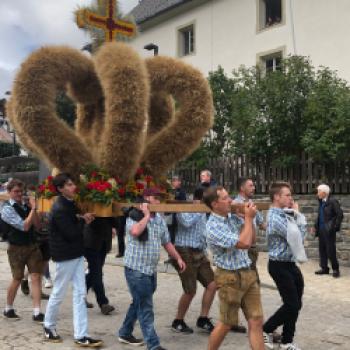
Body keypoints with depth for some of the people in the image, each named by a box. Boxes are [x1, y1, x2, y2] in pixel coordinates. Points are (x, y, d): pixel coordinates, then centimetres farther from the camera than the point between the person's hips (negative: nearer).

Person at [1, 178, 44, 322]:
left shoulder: (25, 205, 3)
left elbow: (37, 225, 0)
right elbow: (24, 226, -21)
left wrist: (33, 209, -11)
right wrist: (33, 209, -17)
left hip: (32, 245, 4)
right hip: (17, 249, -4)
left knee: (36, 277, -3)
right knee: (17, 279, 8)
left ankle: (37, 313, 1)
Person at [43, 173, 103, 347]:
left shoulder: (69, 204, 8)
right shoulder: (59, 209, -21)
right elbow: (71, 233, -22)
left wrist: (80, 219, -2)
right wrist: (83, 220, -7)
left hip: (76, 254, 9)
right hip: (65, 256, -9)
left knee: (80, 294, 6)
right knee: (58, 294, 8)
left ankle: (80, 336, 10)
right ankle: (49, 327, 30)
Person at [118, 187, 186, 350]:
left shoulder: (160, 219, 10)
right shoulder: (134, 217, -10)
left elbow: (167, 242, 16)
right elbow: (135, 231, -32)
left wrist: (178, 258, 9)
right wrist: (147, 215, -18)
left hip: (151, 270, 8)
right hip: (136, 269, -8)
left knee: (139, 304, 19)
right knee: (145, 308, -4)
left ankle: (125, 333, 35)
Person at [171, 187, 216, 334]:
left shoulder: (202, 212, 16)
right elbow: (187, 223, -28)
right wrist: (200, 210, -16)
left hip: (199, 253, 8)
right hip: (186, 252, -8)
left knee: (212, 284, 2)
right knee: (190, 291, -5)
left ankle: (203, 319, 16)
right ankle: (178, 322, 14)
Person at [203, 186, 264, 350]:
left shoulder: (233, 217, 4)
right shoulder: (213, 227, -19)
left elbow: (252, 240, 12)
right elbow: (244, 243, -25)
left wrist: (249, 218, -3)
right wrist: (248, 218, -14)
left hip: (248, 274, 7)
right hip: (230, 278, -6)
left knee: (256, 321, 4)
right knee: (226, 324, 8)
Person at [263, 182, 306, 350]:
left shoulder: (283, 214, 9)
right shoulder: (275, 218, -22)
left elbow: (299, 232, 13)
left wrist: (296, 214, 2)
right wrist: (297, 213, -10)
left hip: (289, 264, 9)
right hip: (280, 266, -9)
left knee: (295, 304, 12)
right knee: (291, 305, -4)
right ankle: (266, 330, 15)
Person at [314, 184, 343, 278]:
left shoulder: (332, 201, -11)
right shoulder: (321, 202, 12)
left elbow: (340, 214, -14)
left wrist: (335, 227, -15)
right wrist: (316, 226, 10)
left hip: (329, 230, -8)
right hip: (321, 230, 8)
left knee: (330, 250, -4)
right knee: (322, 249, 10)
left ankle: (335, 269, 10)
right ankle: (324, 268, 19)